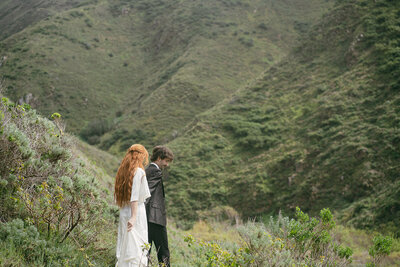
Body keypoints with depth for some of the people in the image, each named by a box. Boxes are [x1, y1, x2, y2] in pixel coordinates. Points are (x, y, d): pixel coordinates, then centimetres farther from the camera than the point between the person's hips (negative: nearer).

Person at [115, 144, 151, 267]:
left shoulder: (122, 171, 12)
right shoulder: (139, 172, -9)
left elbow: (118, 199, 11)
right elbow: (135, 196, -18)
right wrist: (134, 216, -22)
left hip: (123, 214, 7)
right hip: (137, 213, -7)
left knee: (124, 249, 11)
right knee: (137, 249, -6)